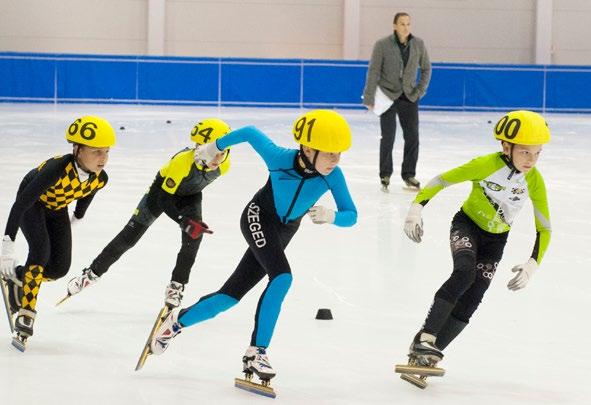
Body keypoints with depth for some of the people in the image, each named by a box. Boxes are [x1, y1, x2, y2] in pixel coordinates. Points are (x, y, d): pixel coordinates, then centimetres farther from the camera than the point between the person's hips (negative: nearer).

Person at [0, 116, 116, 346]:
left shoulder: (100, 178, -24)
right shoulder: (57, 169, -43)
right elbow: (22, 202, -41)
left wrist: (78, 217, 22)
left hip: (57, 208, 6)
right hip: (32, 204, -6)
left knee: (60, 267, -4)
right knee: (41, 250, -27)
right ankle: (26, 314, -20)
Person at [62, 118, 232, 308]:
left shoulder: (223, 164, -26)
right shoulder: (183, 161, -42)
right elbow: (163, 200, -36)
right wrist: (186, 222, -48)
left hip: (190, 195, 3)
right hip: (163, 188, -3)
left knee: (195, 235, -23)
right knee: (129, 235, 0)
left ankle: (176, 287, -11)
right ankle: (93, 272, 18)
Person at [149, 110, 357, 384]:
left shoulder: (333, 175, -24)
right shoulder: (280, 158, -31)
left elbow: (351, 216, -21)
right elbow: (251, 133, -14)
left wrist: (330, 216, -43)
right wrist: (216, 146, 0)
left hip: (285, 230, 4)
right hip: (259, 217, -4)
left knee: (232, 294, 5)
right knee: (282, 277, -28)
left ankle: (179, 320, 28)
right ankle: (256, 353, -21)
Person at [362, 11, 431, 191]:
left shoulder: (418, 44, -2)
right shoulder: (382, 45, -12)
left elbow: (426, 68, 10)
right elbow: (373, 72, -10)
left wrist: (420, 90, 1)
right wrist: (369, 99, -12)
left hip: (409, 97, 3)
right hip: (388, 96, -3)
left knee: (412, 137, 3)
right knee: (388, 137, -3)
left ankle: (409, 174, 14)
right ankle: (385, 175, 10)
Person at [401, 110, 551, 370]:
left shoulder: (534, 181, -16)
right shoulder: (486, 165, -25)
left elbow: (544, 228, -9)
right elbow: (442, 180, -19)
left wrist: (533, 264, -21)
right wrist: (416, 207, -30)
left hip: (495, 239, 4)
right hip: (466, 224, -3)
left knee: (470, 301, -6)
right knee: (464, 272, -32)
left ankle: (426, 355, 3)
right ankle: (425, 338, -30)